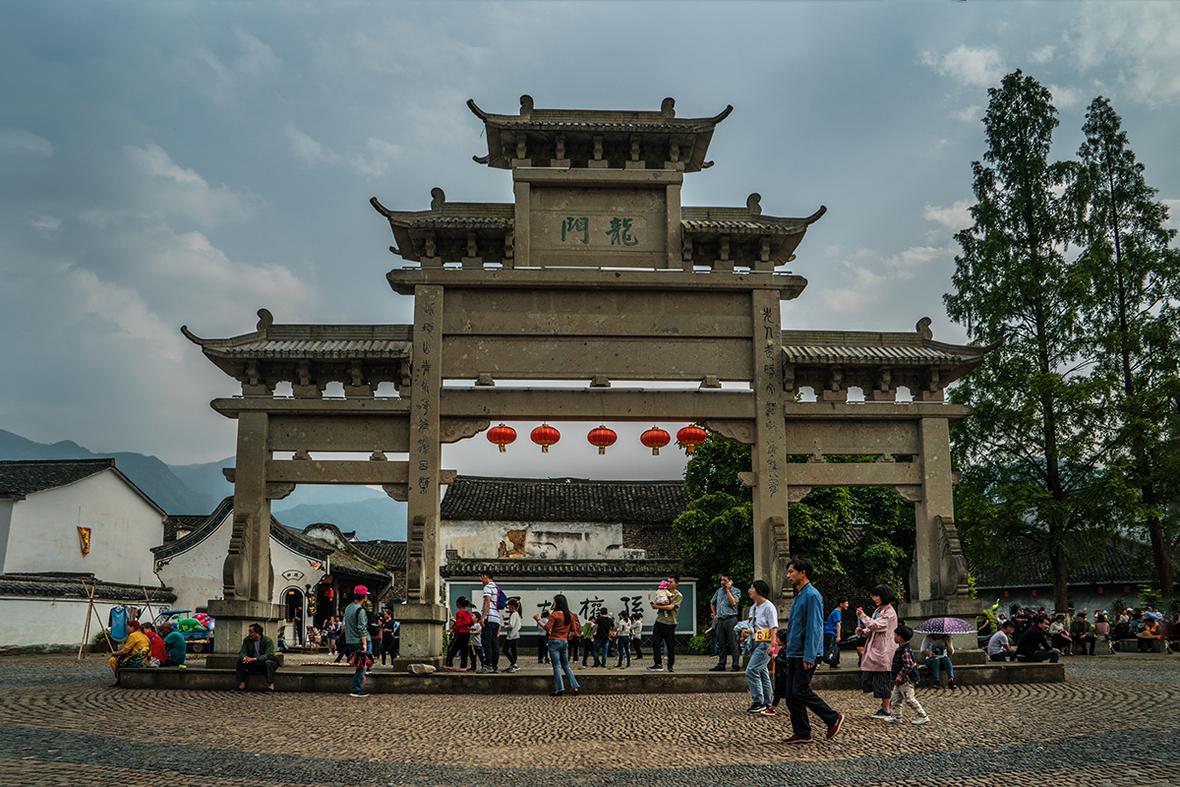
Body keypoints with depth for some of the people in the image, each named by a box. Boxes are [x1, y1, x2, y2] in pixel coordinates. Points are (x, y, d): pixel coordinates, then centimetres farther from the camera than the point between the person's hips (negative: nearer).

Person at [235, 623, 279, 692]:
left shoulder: (268, 640, -17)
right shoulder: (247, 640, -2)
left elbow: (269, 655, -28)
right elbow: (242, 652, -5)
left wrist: (254, 659, -40)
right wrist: (244, 657, -32)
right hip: (253, 665, 5)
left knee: (268, 662, -38)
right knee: (240, 661, -18)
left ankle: (270, 686, -34)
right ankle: (242, 685, -18)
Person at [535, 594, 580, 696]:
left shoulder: (554, 614, -12)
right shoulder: (570, 615, 6)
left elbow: (548, 629, -16)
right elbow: (573, 629, 10)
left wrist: (538, 620, -11)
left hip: (554, 642, -6)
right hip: (565, 642, 6)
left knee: (557, 666, 0)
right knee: (566, 666, 15)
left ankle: (559, 689, -1)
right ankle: (574, 686, 9)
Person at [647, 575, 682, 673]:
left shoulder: (679, 595, -1)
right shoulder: (663, 592, 13)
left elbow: (670, 607, -14)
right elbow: (654, 605, 7)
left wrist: (657, 606, -8)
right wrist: (663, 604, -12)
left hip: (670, 623, -4)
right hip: (659, 621, 4)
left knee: (670, 645, 1)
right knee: (655, 643, -2)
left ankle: (670, 665, 15)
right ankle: (658, 664, 4)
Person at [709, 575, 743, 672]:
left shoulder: (736, 591, -1)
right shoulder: (719, 591, 14)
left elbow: (734, 602, -17)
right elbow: (712, 603, 27)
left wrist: (728, 590, -11)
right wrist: (715, 614, 17)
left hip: (731, 619, -5)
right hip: (720, 620, 5)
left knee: (733, 644, -5)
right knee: (721, 644, 8)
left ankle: (736, 665, -1)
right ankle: (721, 665, 13)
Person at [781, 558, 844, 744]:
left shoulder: (812, 596, -14)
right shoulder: (798, 596, 17)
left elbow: (814, 628, -20)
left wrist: (809, 657, -24)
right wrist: (789, 651, 21)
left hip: (805, 654, -10)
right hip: (794, 654, 10)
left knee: (800, 691, -10)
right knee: (791, 695, 7)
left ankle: (833, 719, 4)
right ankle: (801, 732, 12)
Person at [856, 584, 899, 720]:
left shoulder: (889, 612, -11)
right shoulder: (878, 610, 17)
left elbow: (876, 626, -21)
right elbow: (872, 629, 20)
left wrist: (863, 616, -17)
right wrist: (862, 631, 3)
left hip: (883, 650, -9)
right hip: (874, 649, 9)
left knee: (883, 679, -3)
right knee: (870, 678, 9)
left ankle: (885, 710, 5)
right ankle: (884, 705, 19)